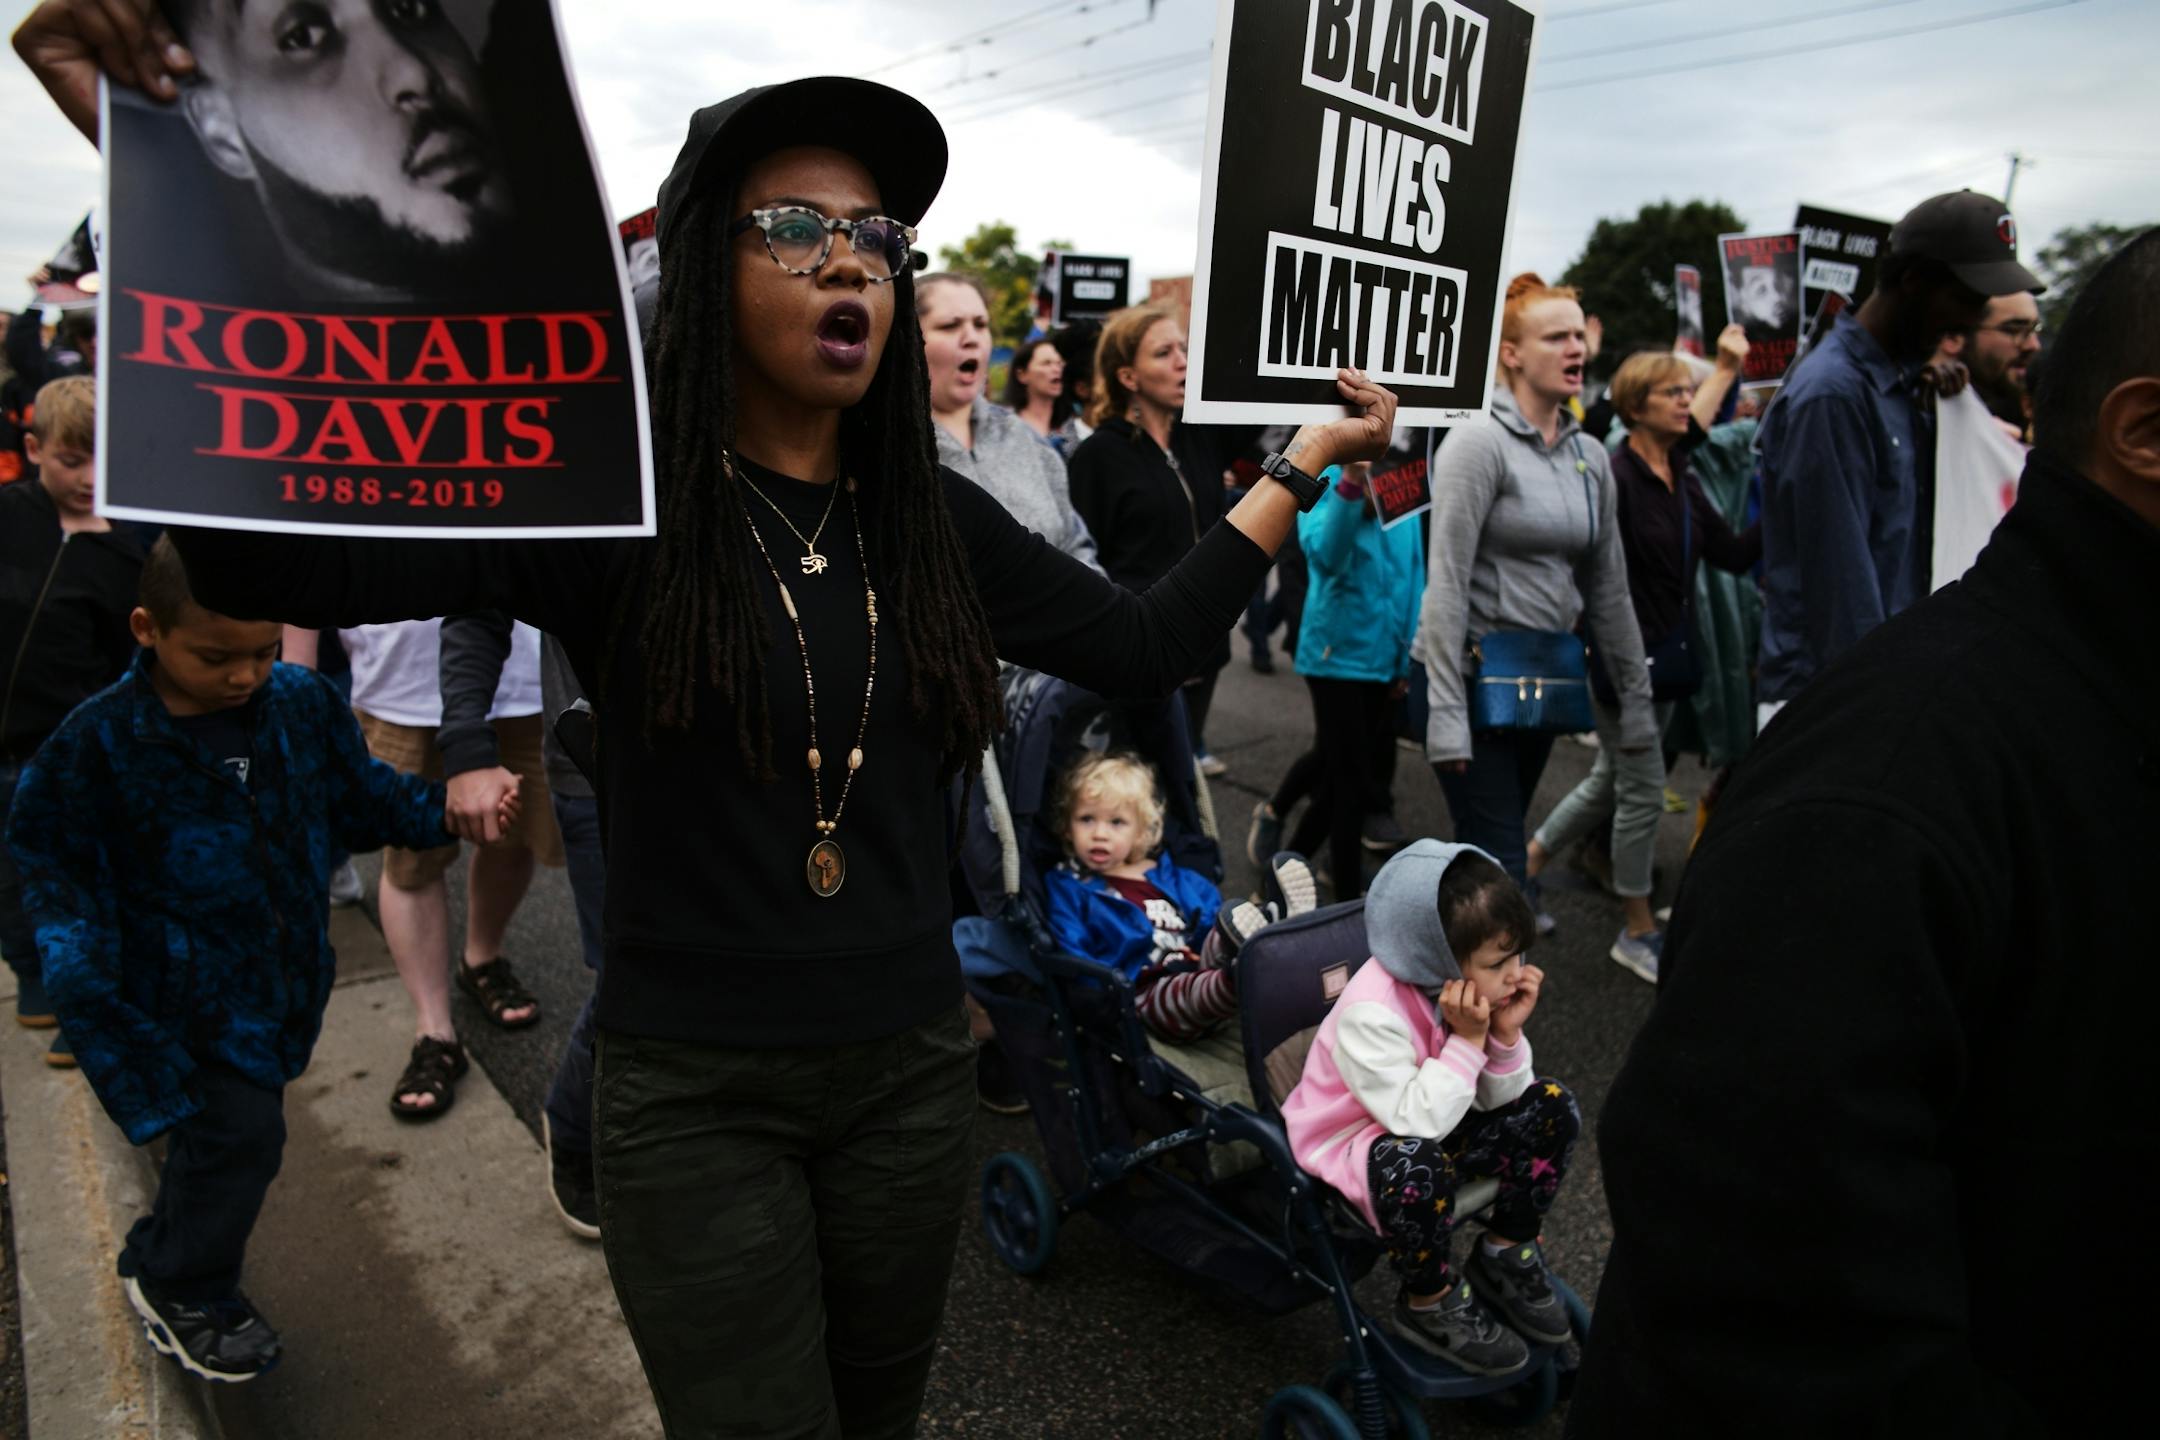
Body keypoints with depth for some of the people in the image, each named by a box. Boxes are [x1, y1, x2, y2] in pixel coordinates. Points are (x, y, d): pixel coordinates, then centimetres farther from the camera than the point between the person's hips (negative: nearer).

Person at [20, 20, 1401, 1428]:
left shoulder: (932, 519, 0)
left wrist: (1308, 463, 7)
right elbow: (270, 550, -23)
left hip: (913, 1065, 4)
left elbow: (1144, 646, 5)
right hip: (693, 1097, -4)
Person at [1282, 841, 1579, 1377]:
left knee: (1550, 1104, -2)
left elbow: (1496, 1101, -2)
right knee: (1417, 1166, -39)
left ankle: (1505, 1255, 15)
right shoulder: (1372, 1012, -33)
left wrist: (1506, 1035, -20)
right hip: (1349, 1146, -8)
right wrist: (1467, 1041, -34)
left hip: (1426, 1124, 8)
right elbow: (1416, 1121, -33)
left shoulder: (1468, 988, -10)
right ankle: (1428, 1303, -8)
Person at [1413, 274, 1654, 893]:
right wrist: (1445, 713, -21)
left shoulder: (1590, 457, 10)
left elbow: (1608, 587, 15)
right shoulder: (1480, 441, -11)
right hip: (1474, 677, -7)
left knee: (1491, 856, 14)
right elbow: (1447, 582, -16)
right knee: (1501, 870, -6)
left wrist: (1635, 698, 15)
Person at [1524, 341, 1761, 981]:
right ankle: (1637, 930, 16)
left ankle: (1527, 865, 34)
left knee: (1610, 781, 17)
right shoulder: (1615, 477, -15)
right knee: (1643, 793, 1)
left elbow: (1733, 555, 6)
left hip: (1667, 658, 9)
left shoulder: (1685, 483, 11)